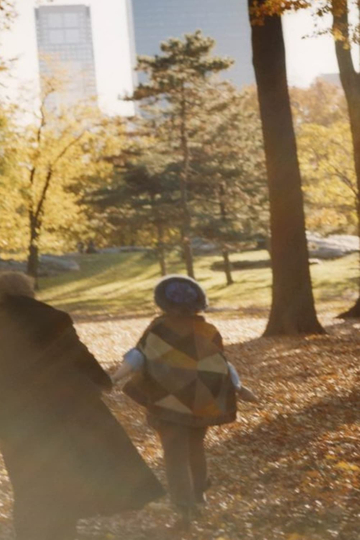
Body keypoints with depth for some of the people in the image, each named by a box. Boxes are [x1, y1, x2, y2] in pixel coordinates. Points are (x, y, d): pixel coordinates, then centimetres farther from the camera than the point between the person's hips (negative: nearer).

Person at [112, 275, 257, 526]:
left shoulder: (158, 328, -7)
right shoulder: (207, 331, 0)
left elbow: (138, 357, -18)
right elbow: (221, 367, 0)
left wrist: (114, 377, -24)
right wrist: (240, 389, 10)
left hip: (169, 402, -3)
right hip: (200, 400, 3)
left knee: (176, 453, 0)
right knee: (195, 445, 25)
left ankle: (185, 505, -13)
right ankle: (199, 492, 40)